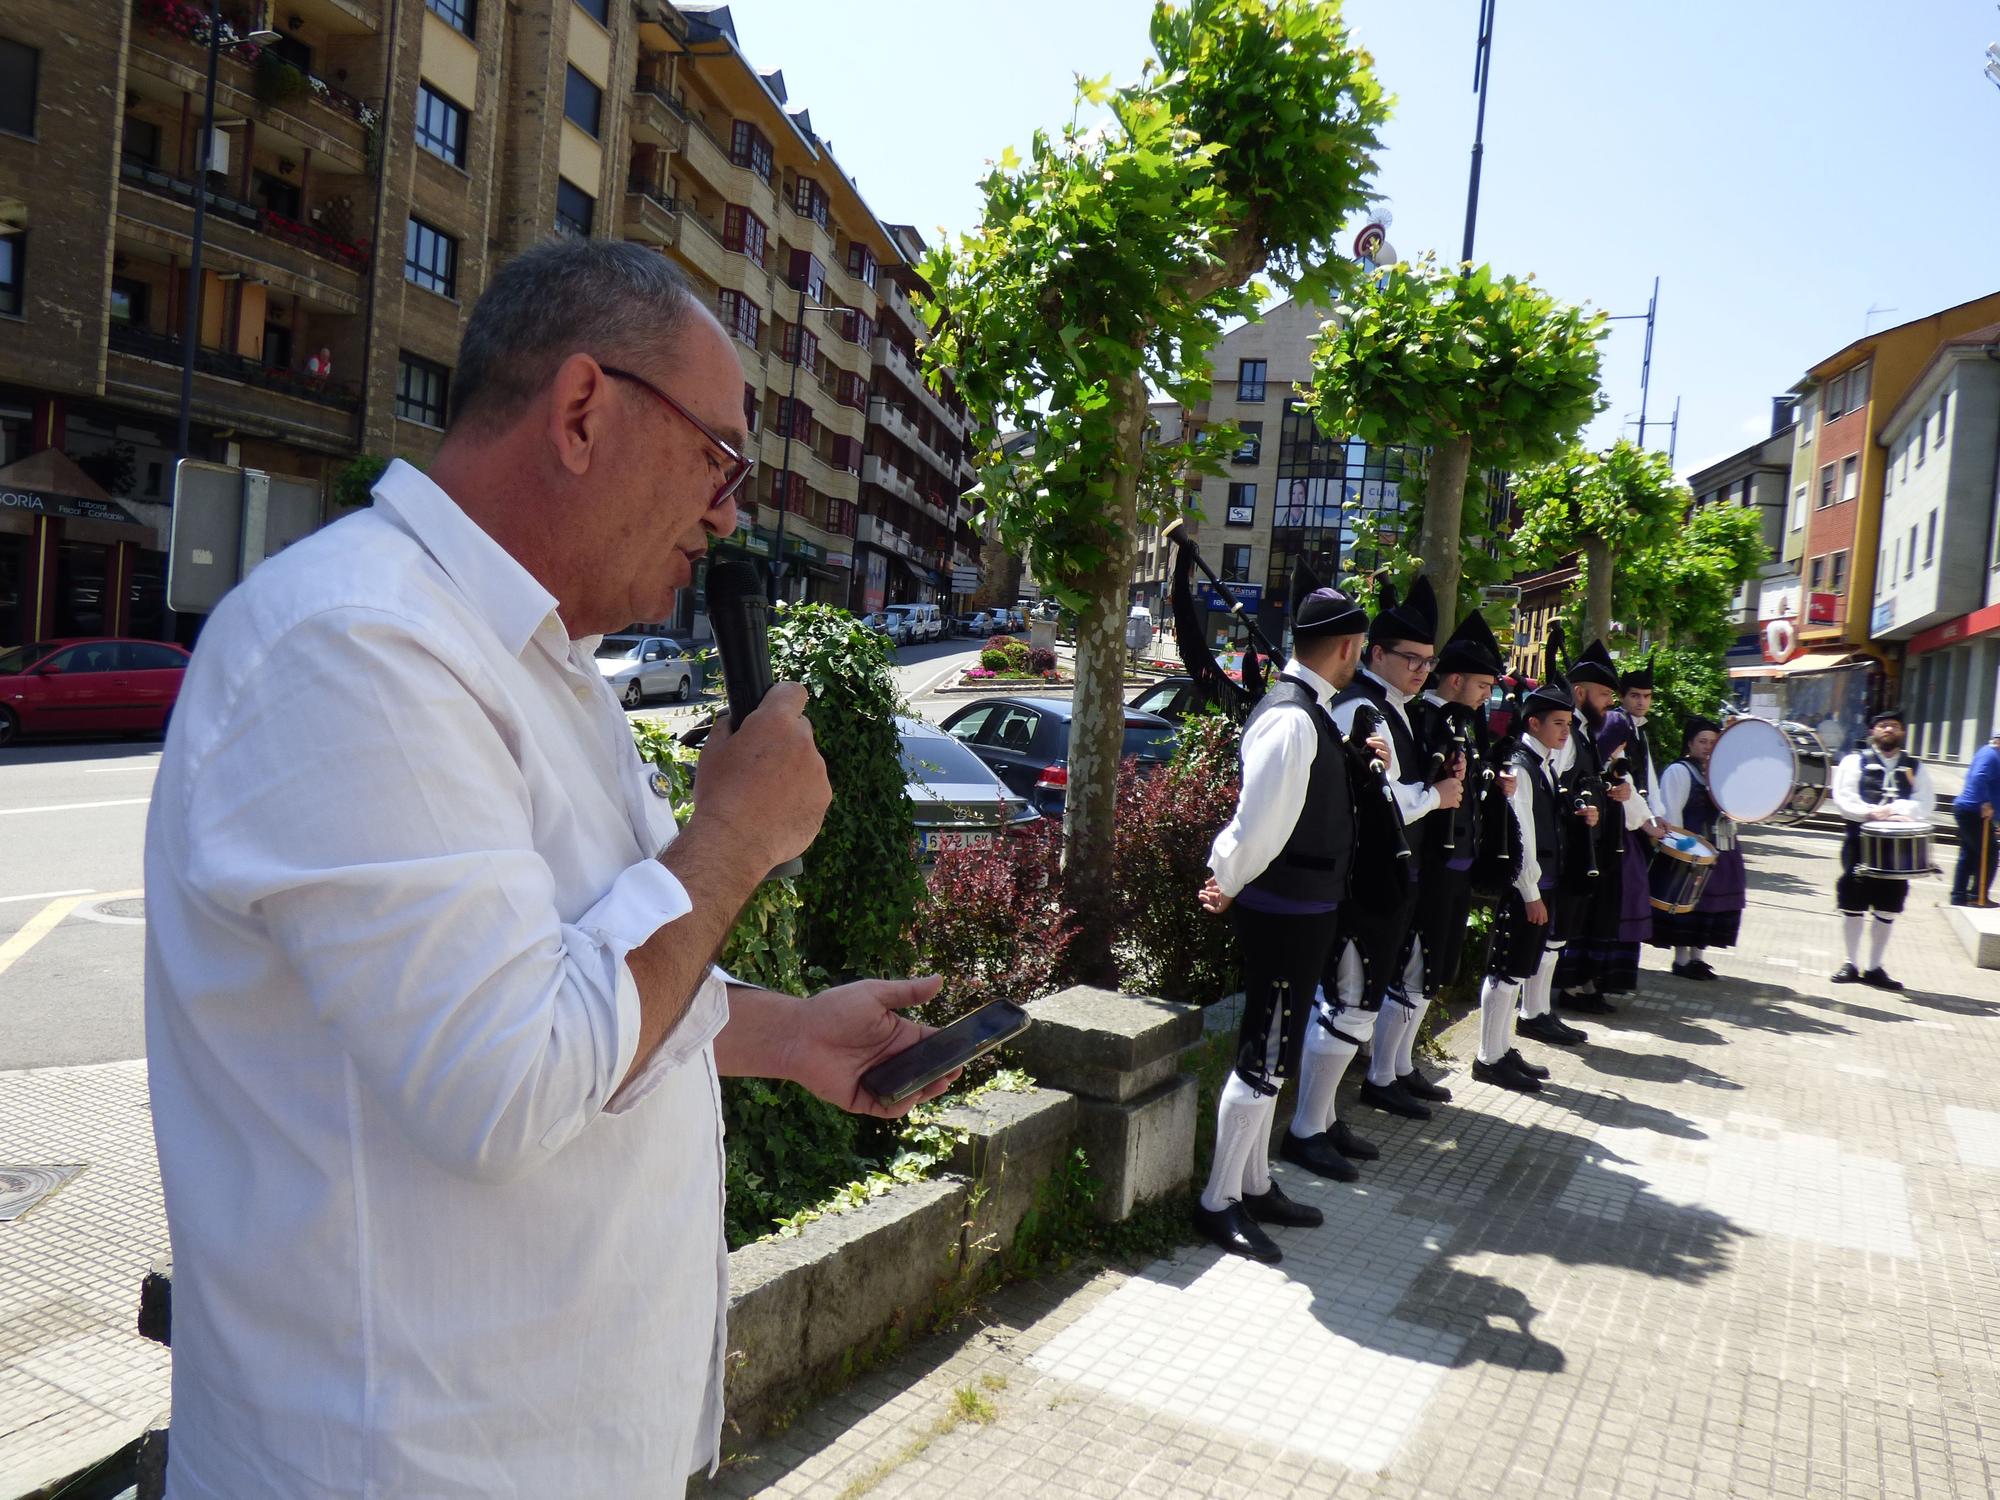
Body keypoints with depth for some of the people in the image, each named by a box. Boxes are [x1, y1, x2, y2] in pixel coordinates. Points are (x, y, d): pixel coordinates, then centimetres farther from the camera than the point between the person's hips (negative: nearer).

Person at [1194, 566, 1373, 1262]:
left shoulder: (1307, 708, 10)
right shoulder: (1292, 718, -22)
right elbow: (1260, 821, -24)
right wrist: (1229, 884, -12)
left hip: (1303, 908, 10)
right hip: (1285, 910, -10)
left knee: (1271, 1052, 18)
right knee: (1264, 1059, 0)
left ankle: (1254, 1186, 32)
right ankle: (1219, 1204, 13)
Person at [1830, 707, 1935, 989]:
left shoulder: (1916, 768, 13)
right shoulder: (1854, 761, 5)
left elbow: (1924, 807, 0)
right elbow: (1843, 799, -6)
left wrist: (1894, 809, -18)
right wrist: (1871, 813, -22)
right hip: (1859, 842, -2)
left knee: (1886, 910, 6)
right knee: (1853, 906, 2)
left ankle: (1874, 967, 16)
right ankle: (1851, 964, 14)